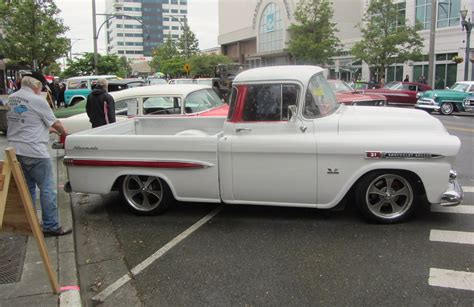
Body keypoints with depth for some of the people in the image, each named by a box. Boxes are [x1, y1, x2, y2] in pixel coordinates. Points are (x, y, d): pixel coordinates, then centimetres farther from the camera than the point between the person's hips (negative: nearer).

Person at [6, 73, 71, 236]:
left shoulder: (11, 99, 10)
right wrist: (64, 132, 15)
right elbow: (55, 123, -4)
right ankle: (51, 226, 2)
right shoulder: (37, 100, -13)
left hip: (15, 151, 8)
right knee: (47, 189, -1)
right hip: (34, 152, -8)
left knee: (28, 188, 17)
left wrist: (47, 129, 23)